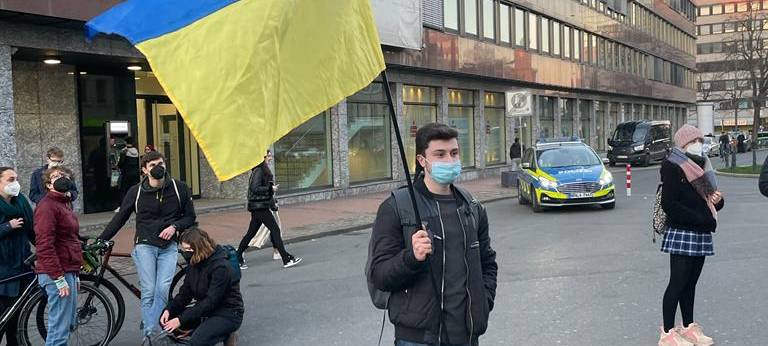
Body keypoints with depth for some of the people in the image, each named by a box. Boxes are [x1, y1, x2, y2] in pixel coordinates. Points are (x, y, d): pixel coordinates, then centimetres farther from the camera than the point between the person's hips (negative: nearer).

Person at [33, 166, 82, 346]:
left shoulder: (65, 204, 18)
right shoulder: (47, 206, -12)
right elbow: (45, 246, -20)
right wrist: (59, 279, -21)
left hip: (68, 272, 10)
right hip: (57, 275, -10)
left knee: (68, 324, 16)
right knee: (60, 328, -5)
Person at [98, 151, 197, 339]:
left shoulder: (180, 188, 2)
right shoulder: (136, 192, 2)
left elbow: (190, 217, 10)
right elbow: (119, 219, 10)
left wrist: (174, 227, -9)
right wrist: (101, 240, 6)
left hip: (169, 247, 1)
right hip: (145, 246, 0)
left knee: (163, 290, -15)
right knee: (148, 292, -8)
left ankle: (150, 329, -5)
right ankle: (149, 335, 0)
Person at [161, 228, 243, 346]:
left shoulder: (221, 267, -24)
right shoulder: (194, 264, 1)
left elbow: (210, 302, -27)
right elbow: (185, 293, 4)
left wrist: (181, 320, -27)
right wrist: (169, 310, -13)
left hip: (228, 314, -9)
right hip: (206, 310, 9)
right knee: (166, 319, -2)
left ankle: (224, 333, -3)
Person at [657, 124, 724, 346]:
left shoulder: (703, 166, 16)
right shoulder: (672, 167, -9)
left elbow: (712, 199, 21)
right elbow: (669, 205, -17)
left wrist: (717, 200, -3)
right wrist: (702, 219, -17)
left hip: (702, 234, 7)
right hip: (681, 234, -7)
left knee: (690, 283, 13)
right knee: (678, 283, -5)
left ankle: (689, 328, 23)